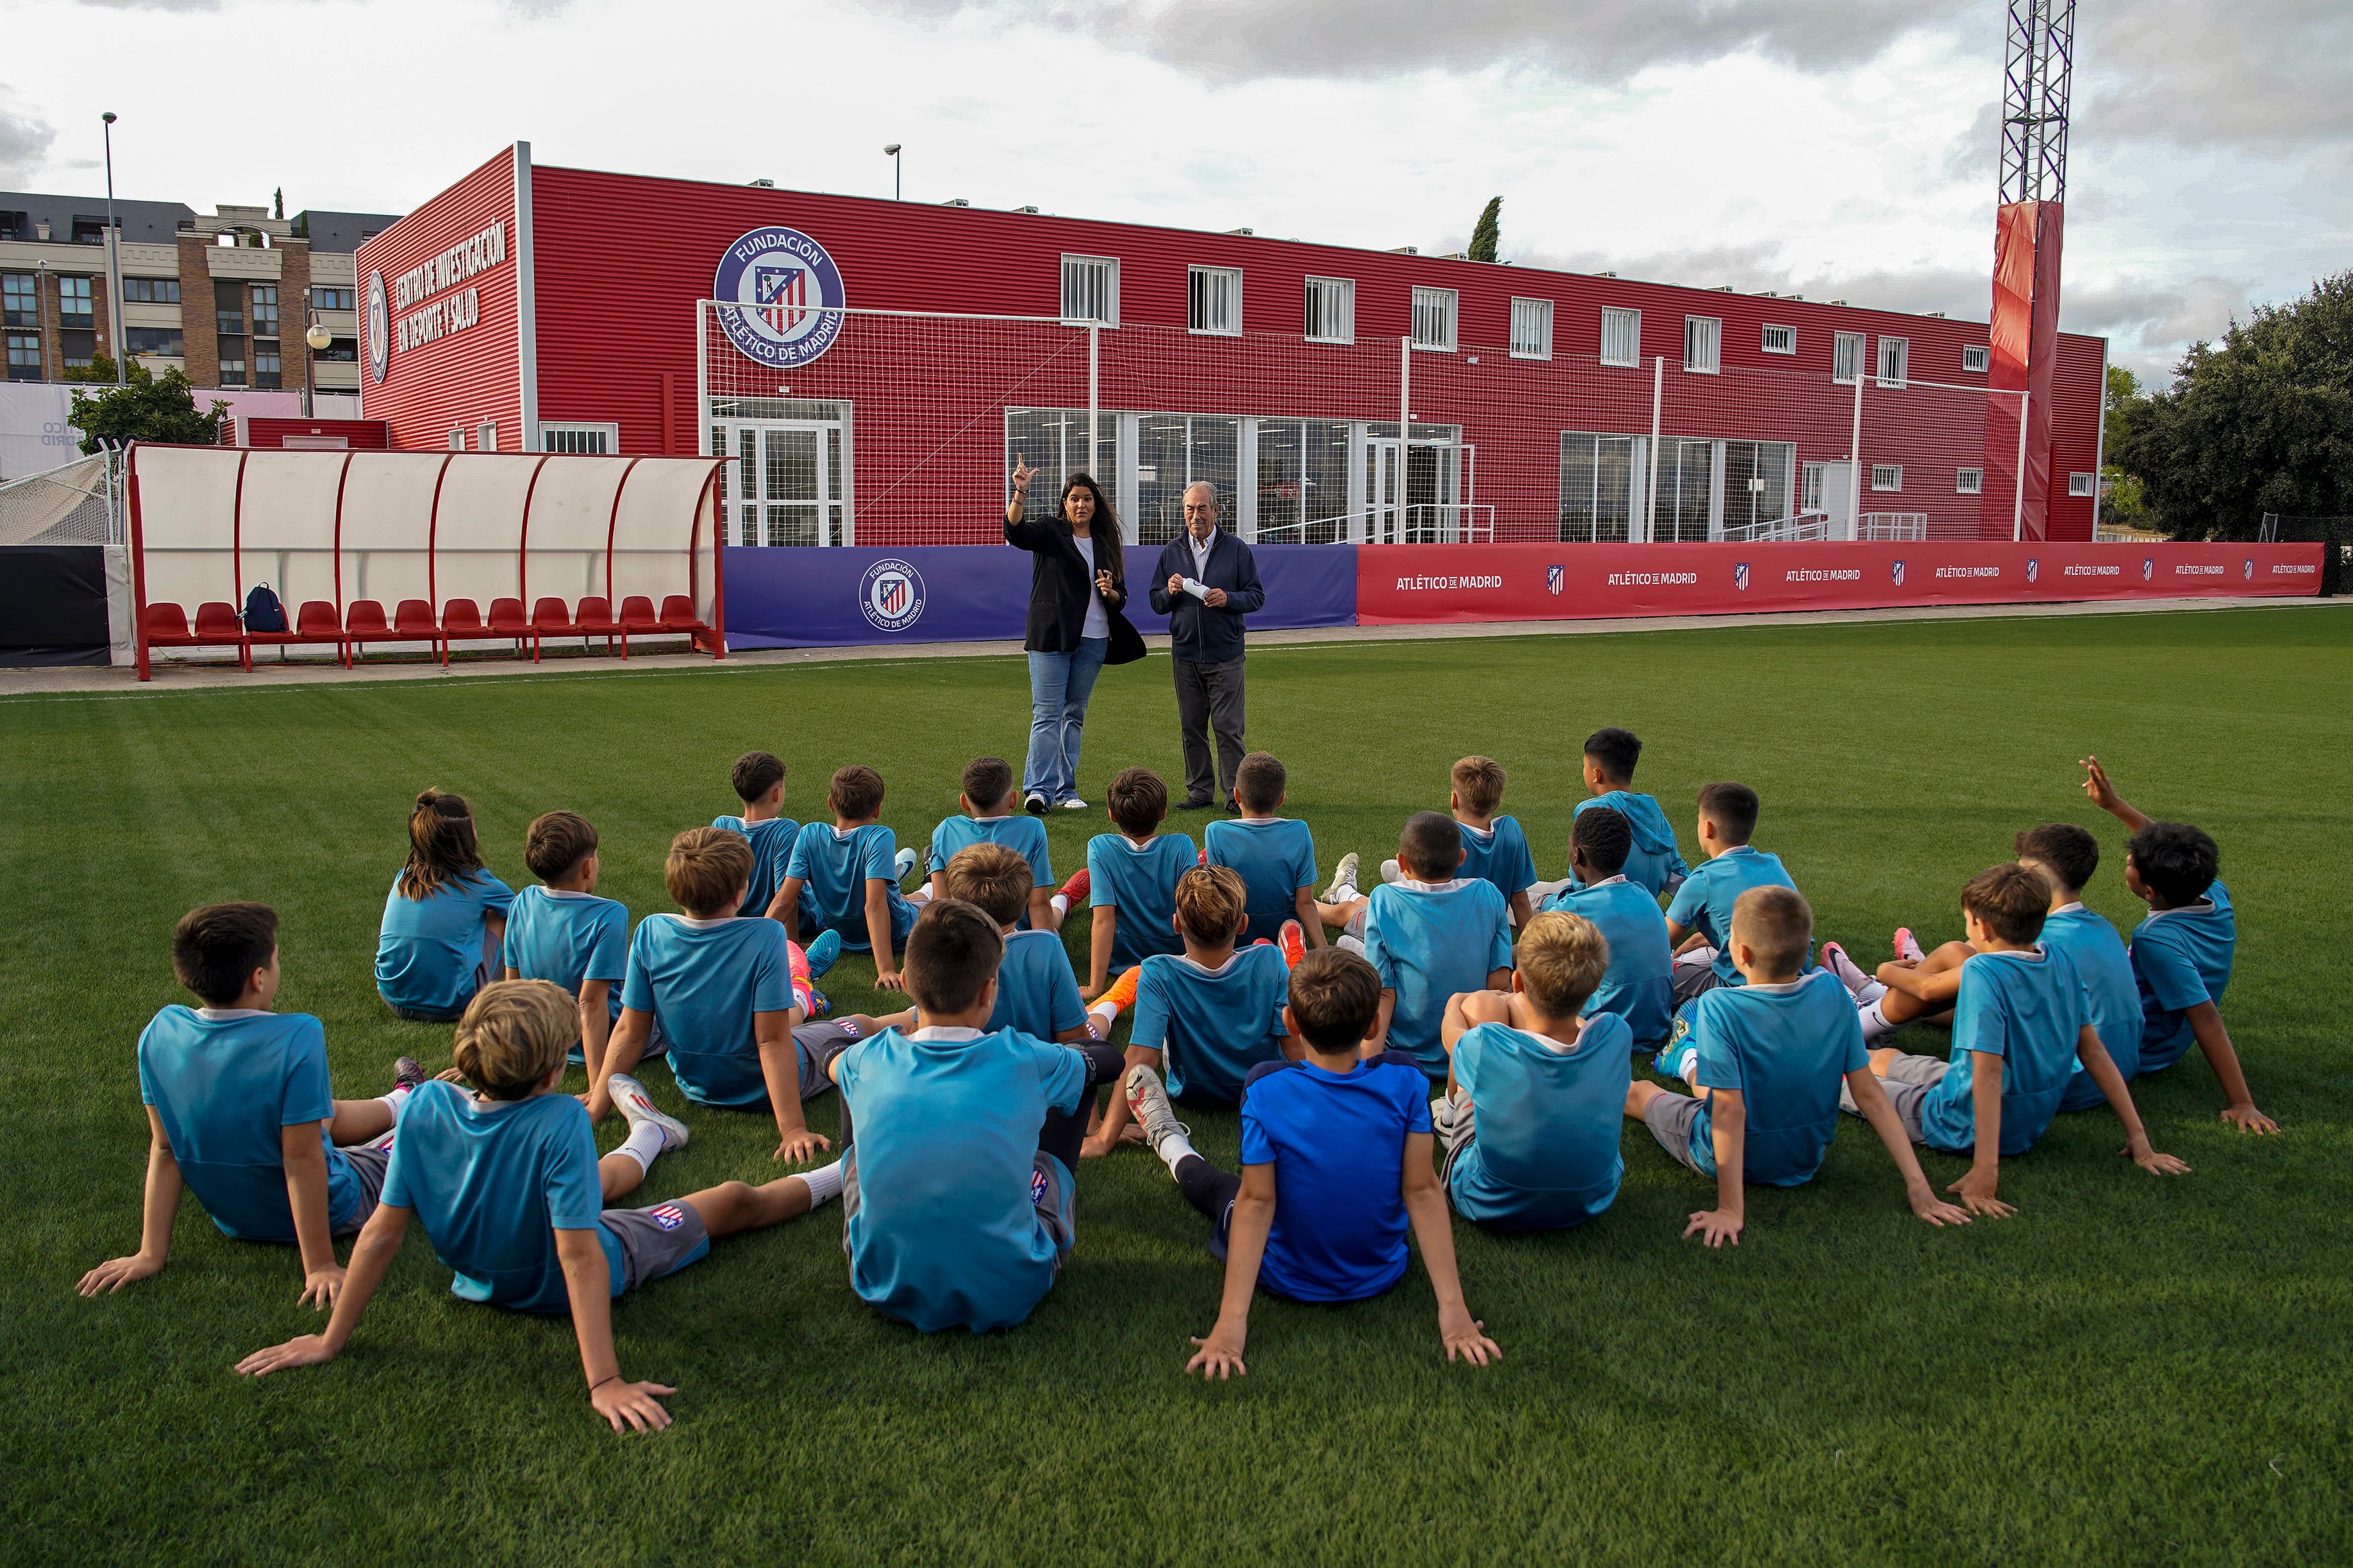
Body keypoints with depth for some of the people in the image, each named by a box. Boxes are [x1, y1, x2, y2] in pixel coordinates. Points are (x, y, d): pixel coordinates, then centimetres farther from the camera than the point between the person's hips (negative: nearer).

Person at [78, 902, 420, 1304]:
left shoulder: (160, 1032, -17)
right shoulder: (297, 1038, -33)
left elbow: (164, 1148, -10)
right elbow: (301, 1158, -29)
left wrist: (151, 1254, -3)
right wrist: (320, 1266, -22)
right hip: (327, 1213, -6)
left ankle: (400, 1103, 62)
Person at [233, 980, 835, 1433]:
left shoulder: (427, 1108, -27)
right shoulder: (559, 1123, -41)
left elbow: (382, 1235, -21)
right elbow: (581, 1259, -39)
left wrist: (331, 1341, -11)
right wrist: (604, 1383, -36)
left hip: (481, 1276, 5)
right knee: (735, 1200, 17)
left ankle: (649, 1136, 70)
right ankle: (844, 1172, 43)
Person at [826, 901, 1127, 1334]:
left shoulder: (871, 1059, -10)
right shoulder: (1027, 1061, -15)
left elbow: (833, 1065, 19)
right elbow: (1110, 1059, 11)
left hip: (888, 1293, 2)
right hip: (1007, 1298, -1)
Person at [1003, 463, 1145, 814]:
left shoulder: (1106, 542, 14)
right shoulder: (1050, 531, 2)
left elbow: (1121, 597, 17)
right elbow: (1015, 533, -19)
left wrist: (1110, 592, -6)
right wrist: (1020, 492, -32)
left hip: (1093, 640, 4)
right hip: (1051, 638, -4)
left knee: (1076, 714, 8)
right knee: (1047, 712, -10)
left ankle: (1065, 789, 12)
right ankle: (1039, 788, -13)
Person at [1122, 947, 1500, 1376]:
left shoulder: (1266, 1088, -24)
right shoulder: (1404, 1081, -18)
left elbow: (1257, 1201, -25)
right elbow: (1422, 1191, -19)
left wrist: (1231, 1321, -23)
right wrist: (1453, 1308, -16)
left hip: (1288, 1280, -2)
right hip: (1382, 1276, 2)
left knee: (1213, 1184, 27)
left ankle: (1169, 1142, 56)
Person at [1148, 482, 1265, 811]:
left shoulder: (1236, 549, 4)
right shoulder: (1171, 551, 11)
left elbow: (1257, 596, 2)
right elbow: (1156, 604, 12)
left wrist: (1228, 598, -16)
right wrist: (1170, 592, -10)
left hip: (1225, 655, -3)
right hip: (1184, 654, 3)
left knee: (1228, 728, -4)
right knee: (1191, 727, 6)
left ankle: (1234, 793, 2)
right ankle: (1199, 791, 15)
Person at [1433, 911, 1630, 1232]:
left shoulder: (1488, 1046, -31)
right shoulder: (1616, 1037, -23)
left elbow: (1450, 1032, -4)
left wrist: (1456, 1003, 20)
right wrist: (1517, 1003, 23)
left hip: (1488, 1206, -2)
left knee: (1481, 1003, 5)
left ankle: (1450, 1114, 33)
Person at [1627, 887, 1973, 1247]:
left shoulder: (1720, 1007, -29)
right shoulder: (1832, 992, -16)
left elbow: (1730, 1111, -29)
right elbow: (1868, 1093, -15)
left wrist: (1731, 1210, -25)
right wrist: (1918, 1185, -11)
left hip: (1733, 1163, -4)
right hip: (1808, 1161, 4)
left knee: (1639, 1092, 24)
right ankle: (1689, 1059, 58)